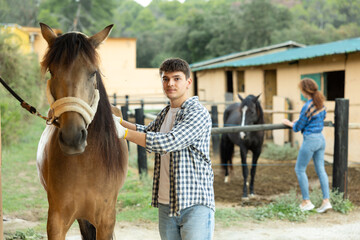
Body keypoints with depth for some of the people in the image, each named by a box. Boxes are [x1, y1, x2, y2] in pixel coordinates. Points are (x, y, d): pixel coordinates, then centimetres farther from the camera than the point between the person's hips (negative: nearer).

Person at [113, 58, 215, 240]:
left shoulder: (198, 114, -13)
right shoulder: (165, 113, 14)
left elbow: (169, 142, -25)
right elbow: (148, 132, 34)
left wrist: (124, 133, -20)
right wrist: (118, 121, 21)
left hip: (195, 205, -8)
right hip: (165, 204, 8)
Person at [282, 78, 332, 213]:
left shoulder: (307, 107, -20)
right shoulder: (321, 104, 4)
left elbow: (298, 127, -12)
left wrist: (288, 123, 9)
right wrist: (300, 121, 24)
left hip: (310, 140, -8)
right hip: (321, 138, 8)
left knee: (300, 169, 5)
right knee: (320, 170, 11)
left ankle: (306, 202, 8)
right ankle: (326, 201, 10)